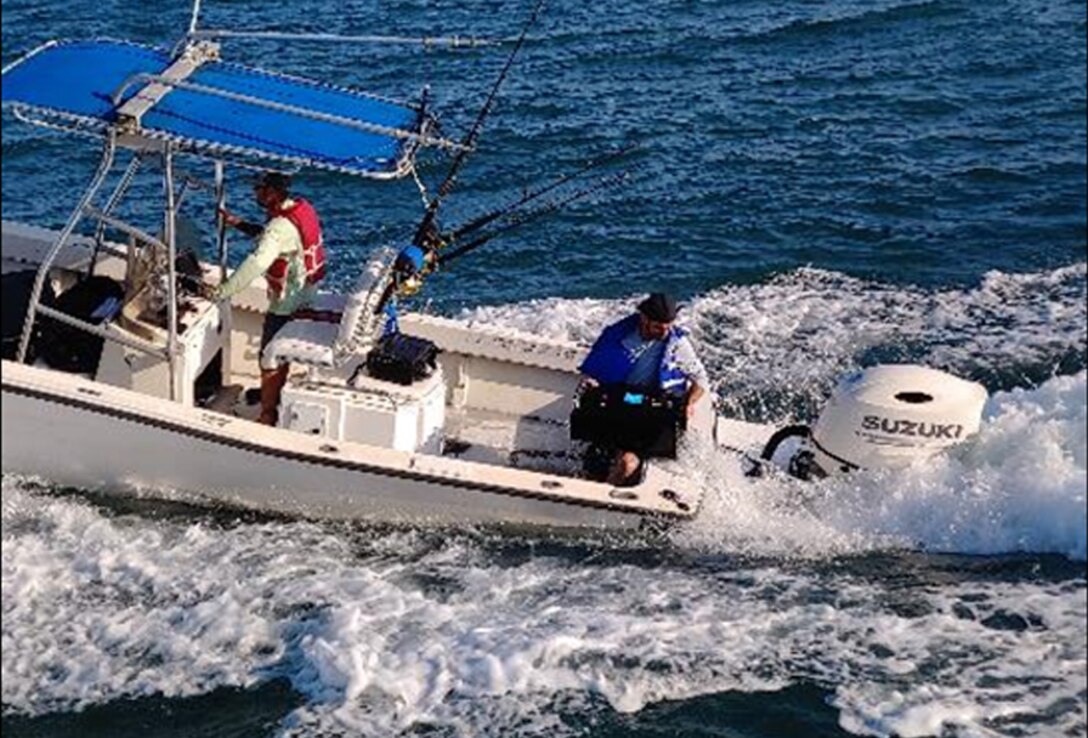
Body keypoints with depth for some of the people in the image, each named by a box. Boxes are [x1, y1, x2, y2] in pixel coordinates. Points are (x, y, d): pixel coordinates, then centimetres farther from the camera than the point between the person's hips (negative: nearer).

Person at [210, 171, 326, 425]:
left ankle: (268, 416, 12)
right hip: (305, 294, 9)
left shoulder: (282, 226, -29)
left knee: (269, 358, 2)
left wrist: (221, 292, -41)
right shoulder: (300, 208, 0)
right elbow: (266, 234, 15)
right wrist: (239, 224, 1)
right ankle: (274, 392, 45)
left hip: (287, 302, -9)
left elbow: (256, 264, -41)